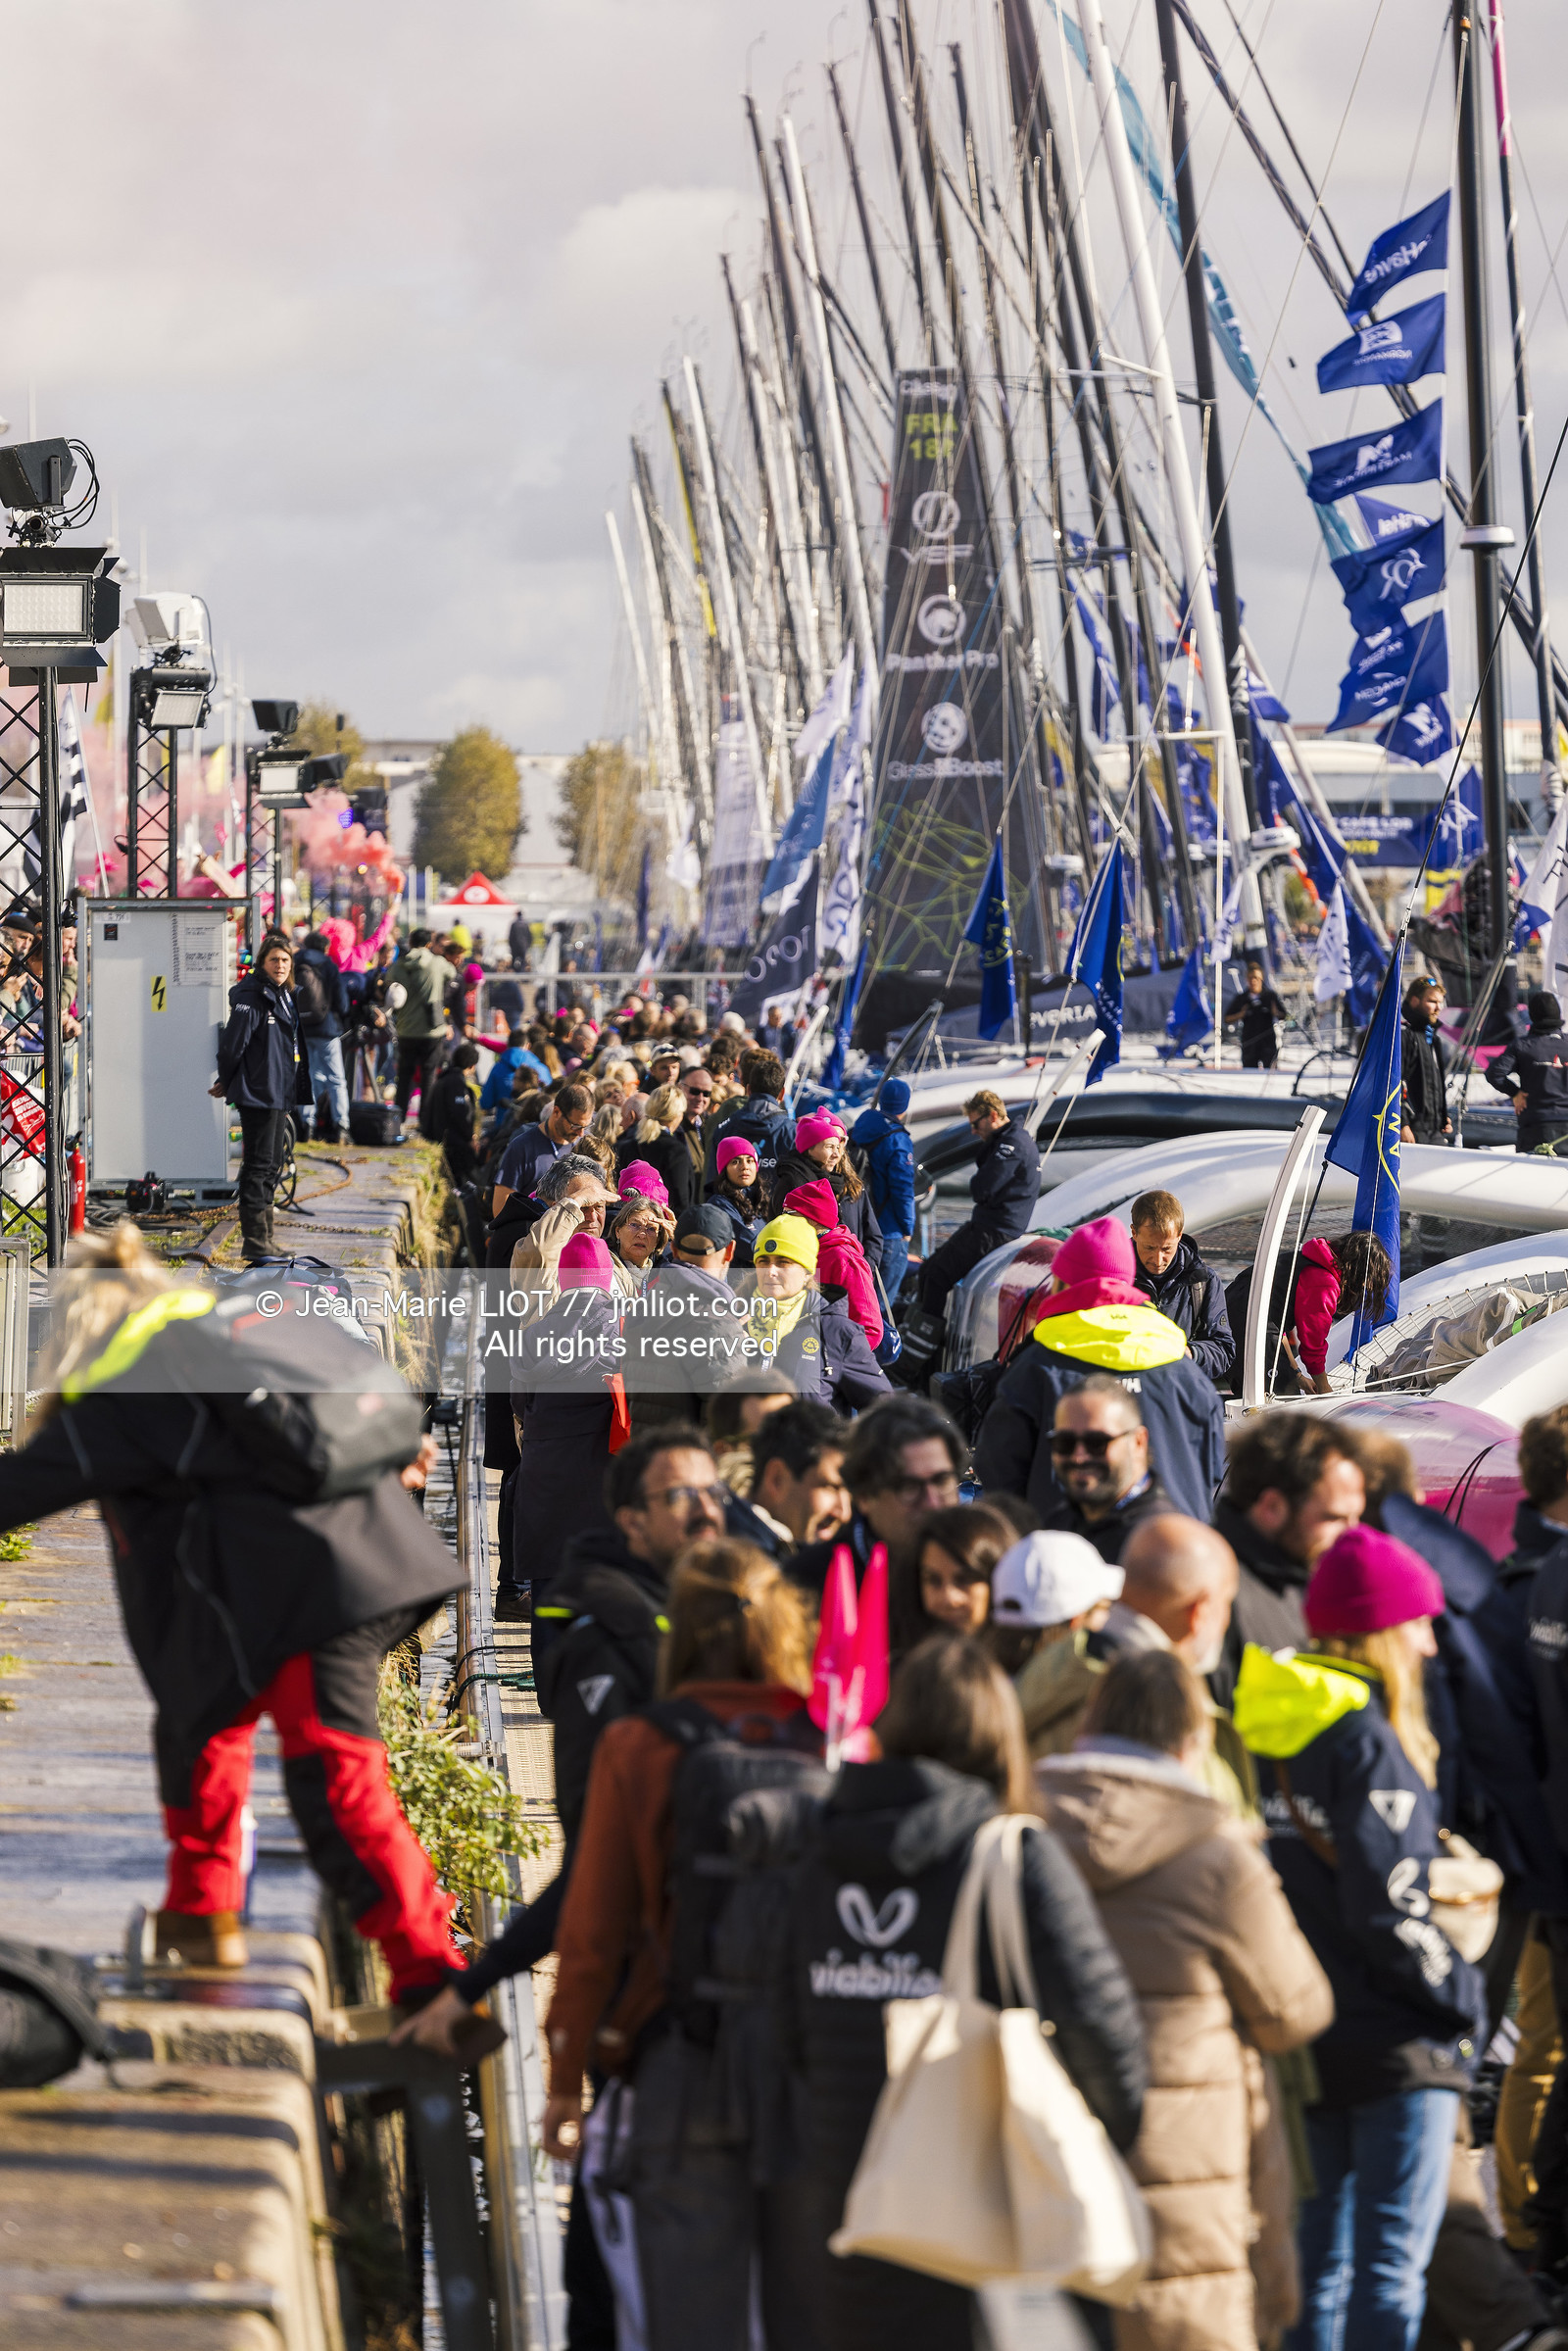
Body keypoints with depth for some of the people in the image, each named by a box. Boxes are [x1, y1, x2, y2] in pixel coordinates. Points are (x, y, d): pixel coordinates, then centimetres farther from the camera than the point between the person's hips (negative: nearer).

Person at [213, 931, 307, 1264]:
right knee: (258, 1166, -9)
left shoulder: (283, 997, 14)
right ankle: (255, 1245, -10)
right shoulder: (250, 999, -14)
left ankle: (264, 1239, 21)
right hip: (257, 1095, -9)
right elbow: (232, 1045, -15)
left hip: (279, 1095, 9)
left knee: (271, 1164, 14)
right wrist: (226, 1084, -3)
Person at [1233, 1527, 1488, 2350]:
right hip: (1391, 2039, -8)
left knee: (1318, 2260, 14)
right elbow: (1386, 1911, -20)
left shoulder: (1261, 1729, 7)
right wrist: (1465, 1997, -8)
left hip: (1302, 2035, 8)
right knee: (1393, 2266, -5)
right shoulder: (1365, 1738, -16)